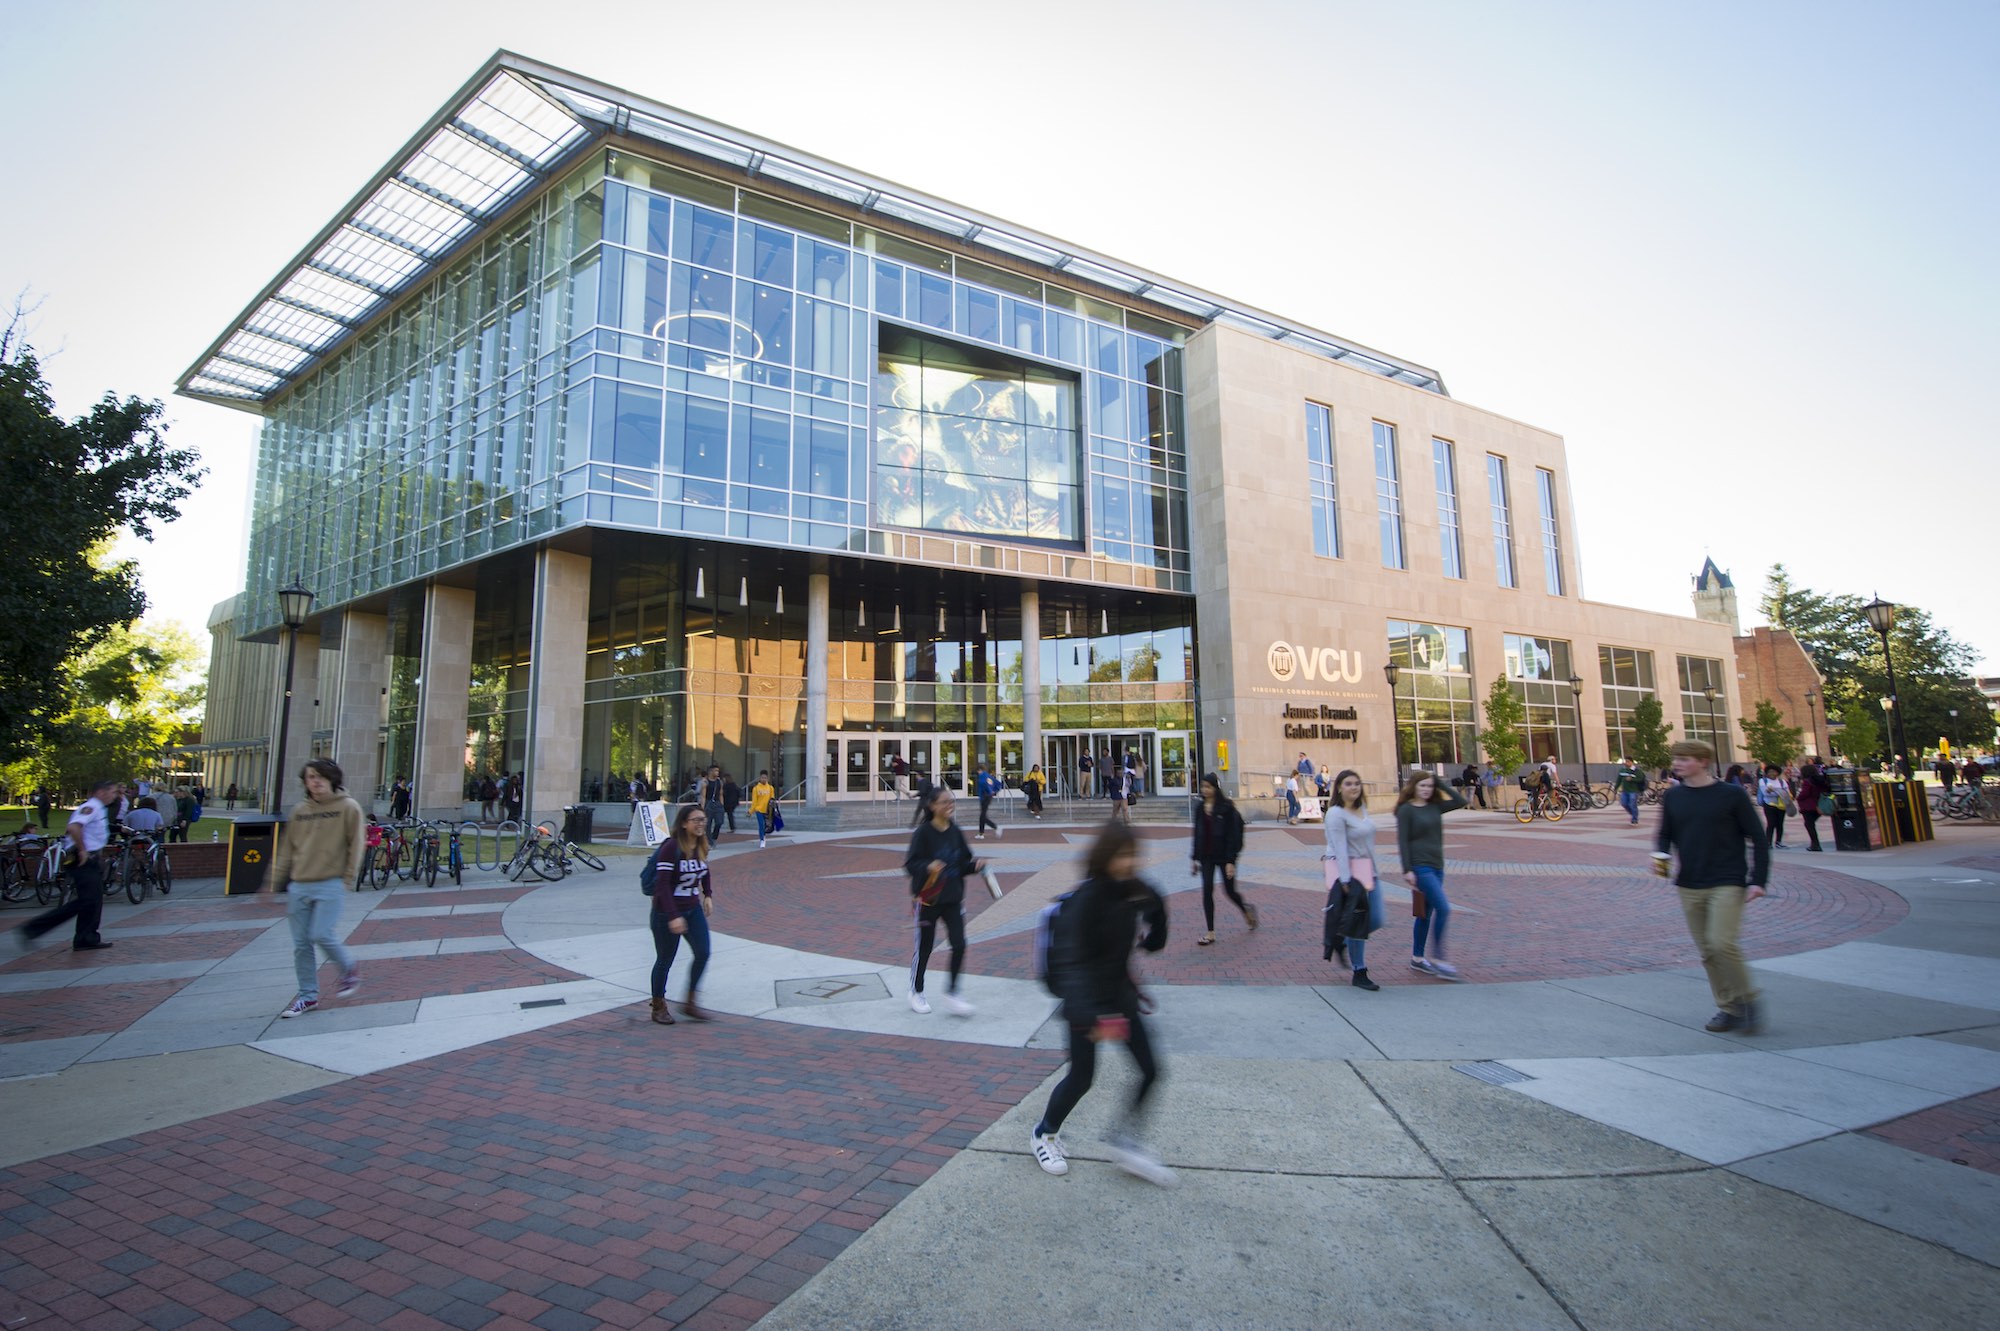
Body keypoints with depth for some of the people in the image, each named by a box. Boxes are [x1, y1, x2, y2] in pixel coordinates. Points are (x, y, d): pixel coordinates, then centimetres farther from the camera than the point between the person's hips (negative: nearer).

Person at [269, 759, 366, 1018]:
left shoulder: (348, 807, -3)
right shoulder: (299, 810, 10)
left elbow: (357, 844, -4)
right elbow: (286, 848, 14)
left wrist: (348, 879, -10)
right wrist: (276, 881, 10)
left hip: (329, 885, -5)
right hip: (298, 886, 5)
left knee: (322, 936, -13)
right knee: (301, 944, 6)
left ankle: (349, 968, 15)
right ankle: (308, 996, 18)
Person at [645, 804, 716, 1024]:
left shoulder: (701, 847, 2)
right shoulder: (671, 847, -20)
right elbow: (662, 884, -23)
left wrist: (708, 895, 9)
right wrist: (673, 916, -27)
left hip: (693, 909, 6)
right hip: (667, 913, -6)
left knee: (703, 953, -3)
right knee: (665, 960, 7)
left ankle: (689, 1002, 12)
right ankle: (658, 1007, 25)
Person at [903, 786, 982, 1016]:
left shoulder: (956, 831, 3)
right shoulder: (923, 832, -13)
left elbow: (964, 863, 10)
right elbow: (910, 864, -16)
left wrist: (975, 866, -9)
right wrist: (928, 866, -33)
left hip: (953, 898, 4)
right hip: (928, 898, -4)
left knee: (959, 945, -3)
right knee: (924, 947, 9)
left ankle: (951, 993, 14)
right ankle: (916, 992, 31)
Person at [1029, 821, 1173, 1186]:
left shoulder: (1135, 890, -5)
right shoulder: (1088, 897, -24)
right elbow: (1080, 958, -28)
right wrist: (1093, 1017, -34)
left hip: (1120, 991, 6)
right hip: (1086, 998, -6)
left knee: (1149, 1069, 3)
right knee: (1081, 1076, 5)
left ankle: (1125, 1141, 22)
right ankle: (1044, 1134, 31)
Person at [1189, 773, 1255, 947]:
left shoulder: (1227, 807, -12)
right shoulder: (1200, 808, 4)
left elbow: (1232, 835, -14)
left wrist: (1231, 861, -17)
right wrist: (1194, 857, 10)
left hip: (1224, 855, -4)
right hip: (1206, 856, 4)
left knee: (1230, 890, 8)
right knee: (1207, 890, -2)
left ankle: (1246, 910, 41)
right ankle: (1210, 933, 4)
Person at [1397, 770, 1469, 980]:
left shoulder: (1435, 807, 11)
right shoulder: (1406, 810, -8)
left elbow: (1460, 801, 8)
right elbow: (1402, 841, -11)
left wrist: (1440, 783, 4)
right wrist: (1407, 870, -17)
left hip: (1437, 866, 7)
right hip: (1420, 867, -7)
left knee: (1426, 913, 13)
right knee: (1443, 909, -14)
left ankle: (1417, 958, 23)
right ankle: (1437, 959, -7)